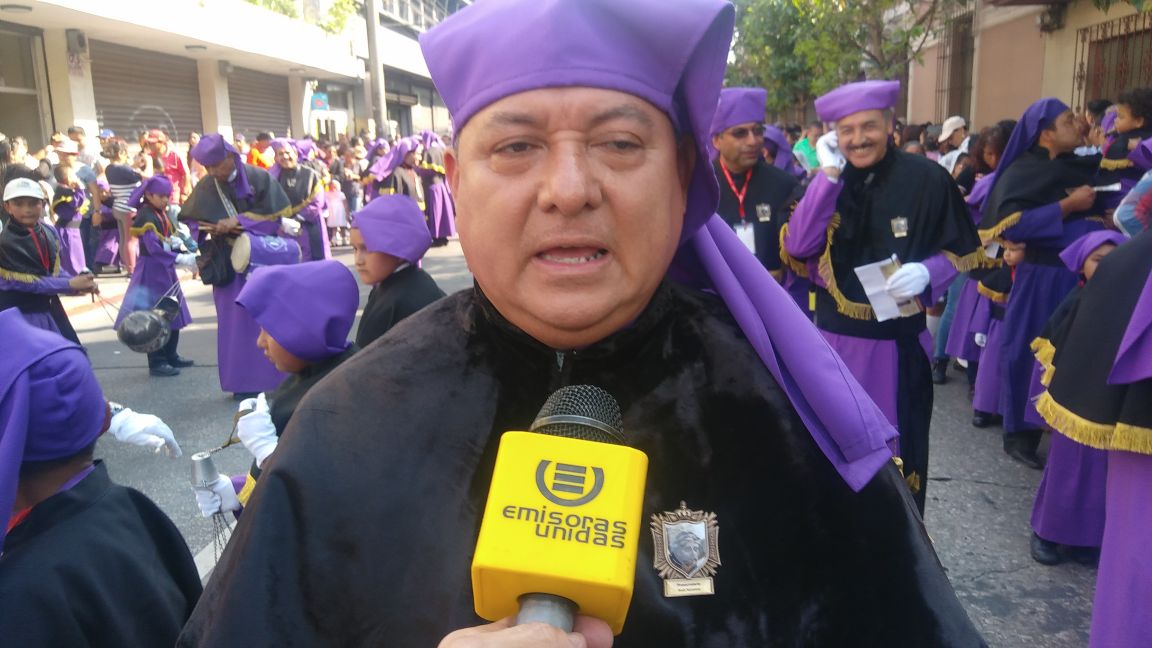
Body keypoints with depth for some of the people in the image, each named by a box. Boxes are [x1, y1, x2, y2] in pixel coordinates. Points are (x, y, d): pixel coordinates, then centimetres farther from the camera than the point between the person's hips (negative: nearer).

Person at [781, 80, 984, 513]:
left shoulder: (927, 179, -7)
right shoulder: (828, 179, 2)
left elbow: (963, 251, 1)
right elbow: (796, 247, -12)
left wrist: (925, 272, -20)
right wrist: (829, 174, -16)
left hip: (897, 342, -2)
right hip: (834, 339, 3)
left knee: (893, 452, 10)